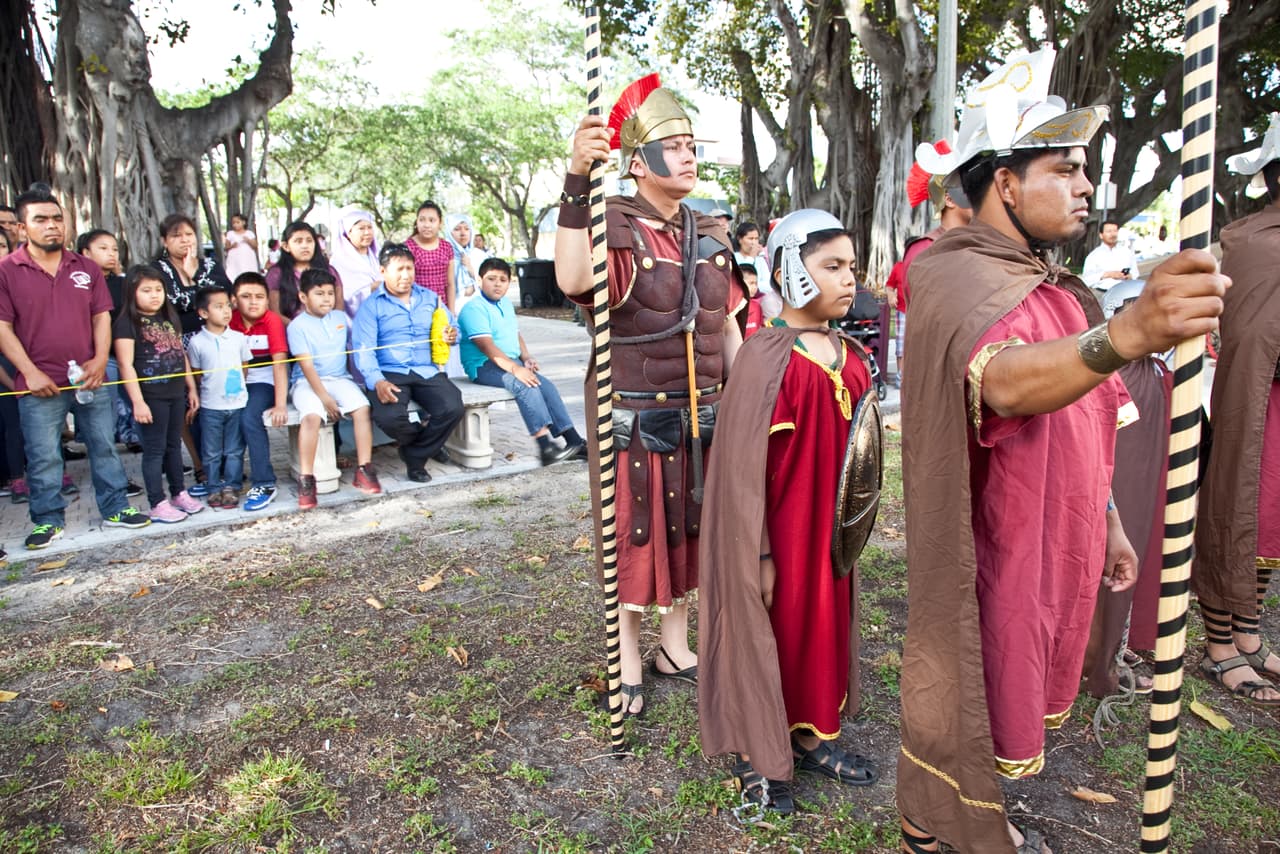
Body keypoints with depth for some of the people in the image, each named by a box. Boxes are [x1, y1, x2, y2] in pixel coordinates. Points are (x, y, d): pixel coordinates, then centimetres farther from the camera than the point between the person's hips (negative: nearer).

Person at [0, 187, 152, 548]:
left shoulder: (86, 268, 8)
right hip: (40, 384, -3)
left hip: (90, 379, 3)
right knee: (43, 457, 5)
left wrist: (100, 360, -6)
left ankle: (115, 508, 21)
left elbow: (102, 317, 8)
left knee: (104, 447, 10)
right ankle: (48, 520, 17)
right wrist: (31, 372, -12)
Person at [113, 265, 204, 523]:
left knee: (174, 445, 16)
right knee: (155, 449, 1)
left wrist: (191, 388, 15)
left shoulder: (170, 319, 14)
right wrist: (137, 401, -17)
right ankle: (158, 504, 8)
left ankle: (179, 493, 28)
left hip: (176, 394, 6)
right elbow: (125, 364, -13)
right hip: (151, 396, -6)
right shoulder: (127, 323, -8)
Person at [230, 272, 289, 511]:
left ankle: (264, 484, -18)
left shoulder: (272, 321, -11)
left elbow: (280, 363, -17)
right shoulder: (231, 321, 1)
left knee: (249, 418, -28)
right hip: (238, 383, 5)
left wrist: (280, 404, -24)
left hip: (265, 381, -5)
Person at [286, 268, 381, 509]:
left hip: (339, 378, 4)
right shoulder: (298, 326, -4)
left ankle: (364, 469, -16)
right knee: (312, 415, -32)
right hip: (307, 382, -4)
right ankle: (306, 479, -25)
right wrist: (325, 397, -18)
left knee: (362, 407, -24)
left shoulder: (341, 317, 11)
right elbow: (306, 365, -11)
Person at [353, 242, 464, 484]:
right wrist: (377, 381, -24)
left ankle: (415, 456, 0)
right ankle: (430, 443, 5)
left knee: (453, 408, -25)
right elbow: (363, 349, -5)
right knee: (390, 417, -32)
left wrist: (452, 335, -6)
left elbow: (451, 326, 22)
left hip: (428, 371, 3)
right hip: (390, 373, -3)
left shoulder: (430, 298, 19)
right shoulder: (371, 306, 6)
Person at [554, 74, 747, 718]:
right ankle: (628, 665, 24)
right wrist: (577, 181, -39)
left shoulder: (711, 236, 9)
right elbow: (573, 280, -34)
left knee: (689, 527, 15)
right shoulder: (616, 229, -11)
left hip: (702, 415, 6)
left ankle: (675, 647, 34)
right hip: (634, 416, -6)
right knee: (635, 533, 6)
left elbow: (729, 330, 13)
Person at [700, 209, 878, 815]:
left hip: (831, 529, 8)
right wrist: (759, 555, -17)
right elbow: (742, 467, -18)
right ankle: (757, 758, 29)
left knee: (826, 624, 19)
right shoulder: (766, 359, -18)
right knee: (768, 633, 8)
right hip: (779, 531, -7)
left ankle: (810, 737, 40)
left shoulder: (849, 357, 4)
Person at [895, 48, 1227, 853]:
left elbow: (1086, 425, 17)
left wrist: (1110, 523, 17)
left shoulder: (1056, 286, 11)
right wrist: (1124, 335, -59)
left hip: (1058, 546, 9)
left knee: (1017, 691, 21)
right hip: (991, 555, -9)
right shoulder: (960, 280, -20)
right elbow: (1004, 380, -42)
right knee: (967, 690, 7)